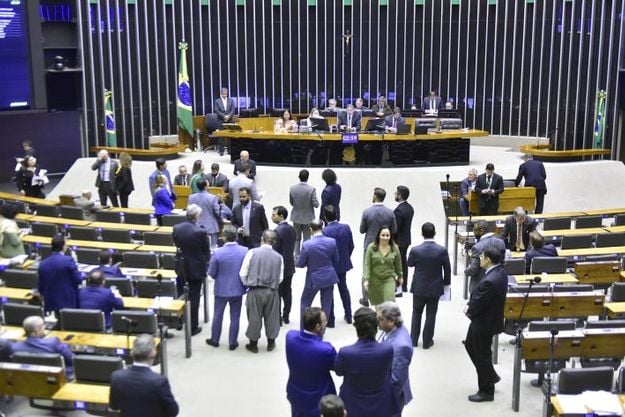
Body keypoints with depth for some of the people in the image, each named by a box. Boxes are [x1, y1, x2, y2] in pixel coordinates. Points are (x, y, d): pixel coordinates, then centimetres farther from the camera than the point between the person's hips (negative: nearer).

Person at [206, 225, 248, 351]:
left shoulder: (218, 253, -20)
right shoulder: (245, 251, -15)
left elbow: (211, 273, -9)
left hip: (221, 289, -1)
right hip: (238, 289, 1)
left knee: (217, 315, 18)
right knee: (235, 317, 14)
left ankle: (214, 340, 33)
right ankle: (232, 343, 22)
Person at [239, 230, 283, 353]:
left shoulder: (252, 252, -8)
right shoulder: (278, 257, -3)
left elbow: (243, 274, -6)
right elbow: (280, 278, 1)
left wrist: (248, 284, 11)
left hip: (255, 291, -1)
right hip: (271, 291, 2)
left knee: (254, 318, 11)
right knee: (271, 317, 16)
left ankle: (253, 344, 23)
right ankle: (271, 343, 29)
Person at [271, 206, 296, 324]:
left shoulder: (277, 231, -22)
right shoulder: (291, 228, 4)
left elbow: (274, 251, -20)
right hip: (290, 266, 8)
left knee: (276, 293, 3)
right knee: (287, 292, 15)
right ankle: (286, 316, 24)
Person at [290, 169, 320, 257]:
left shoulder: (292, 188, -12)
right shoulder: (311, 189, -20)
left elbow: (291, 202, -1)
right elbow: (316, 204, -17)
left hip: (296, 217, 3)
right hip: (308, 218, -2)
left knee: (297, 238, 18)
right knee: (306, 239, 10)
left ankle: (297, 256, 24)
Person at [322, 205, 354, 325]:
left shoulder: (325, 231, -23)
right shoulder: (346, 227, -7)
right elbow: (351, 246, 1)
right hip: (343, 264, 5)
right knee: (343, 288, 21)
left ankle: (330, 319, 17)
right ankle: (348, 316, 29)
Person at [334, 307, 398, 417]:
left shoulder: (345, 352, -31)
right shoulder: (388, 349, -27)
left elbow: (339, 372, -7)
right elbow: (389, 374, -6)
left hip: (354, 406, -1)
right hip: (380, 405, 1)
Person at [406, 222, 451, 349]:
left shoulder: (415, 250, -18)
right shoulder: (442, 250, -17)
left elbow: (410, 264, 1)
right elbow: (447, 269, -6)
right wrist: (446, 282, 10)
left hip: (419, 287, 1)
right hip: (435, 288, 0)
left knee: (416, 313, 19)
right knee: (430, 315, 12)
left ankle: (414, 339, 26)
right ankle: (427, 341, 21)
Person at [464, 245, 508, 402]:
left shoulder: (490, 281, -33)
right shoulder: (500, 271, -2)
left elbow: (478, 304, -25)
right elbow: (478, 293, 6)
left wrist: (469, 310, -5)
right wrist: (469, 304, -5)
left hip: (484, 323, -10)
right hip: (486, 319, 10)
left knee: (482, 356, 7)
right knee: (469, 345, 25)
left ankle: (486, 392, 25)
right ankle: (490, 376, 38)